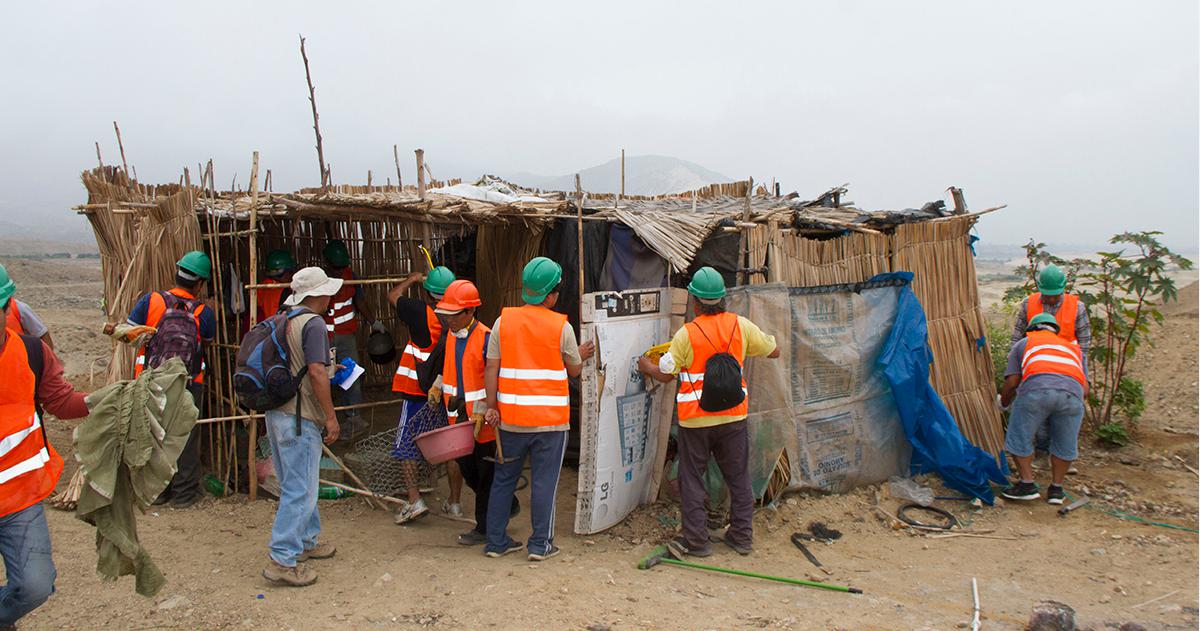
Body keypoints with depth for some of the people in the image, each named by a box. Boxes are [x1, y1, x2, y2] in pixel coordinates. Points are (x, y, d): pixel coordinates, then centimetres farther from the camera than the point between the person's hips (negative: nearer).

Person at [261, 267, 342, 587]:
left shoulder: (281, 321, 14)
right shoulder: (313, 324, -14)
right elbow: (316, 372, -21)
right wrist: (331, 416, -16)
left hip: (276, 413, 10)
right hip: (300, 418, -9)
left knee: (296, 485, 20)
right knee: (300, 490, -4)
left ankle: (305, 542, 33)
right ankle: (283, 560, -2)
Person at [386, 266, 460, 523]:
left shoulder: (420, 312, -13)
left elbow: (393, 295, 7)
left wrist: (413, 279, 23)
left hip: (418, 394, -4)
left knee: (406, 447, 8)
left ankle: (415, 500, 1)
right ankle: (455, 502, 20)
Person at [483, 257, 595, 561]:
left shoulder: (503, 321, -1)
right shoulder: (561, 326, -6)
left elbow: (491, 368, -2)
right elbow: (574, 370, 4)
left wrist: (491, 406, 3)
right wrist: (581, 354, 24)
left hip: (511, 417, 3)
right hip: (551, 419, -2)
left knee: (503, 478, 14)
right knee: (544, 482, 6)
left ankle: (496, 541, 21)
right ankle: (540, 544, 12)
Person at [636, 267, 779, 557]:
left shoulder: (687, 333, -12)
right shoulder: (741, 325, -3)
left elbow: (665, 374, -4)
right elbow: (773, 351, 9)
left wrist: (647, 366, 17)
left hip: (696, 419, -3)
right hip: (733, 415, 3)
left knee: (692, 479, 9)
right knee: (738, 476, 15)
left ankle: (696, 540, 13)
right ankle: (742, 536, 24)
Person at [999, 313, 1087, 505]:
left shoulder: (1024, 344, 32)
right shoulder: (1074, 347, 39)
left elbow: (1011, 382, 20)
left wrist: (1003, 403, 39)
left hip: (1037, 388, -3)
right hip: (1073, 391, 3)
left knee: (1019, 438, 16)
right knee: (1065, 444, 22)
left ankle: (1027, 484, 19)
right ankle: (1056, 488, 29)